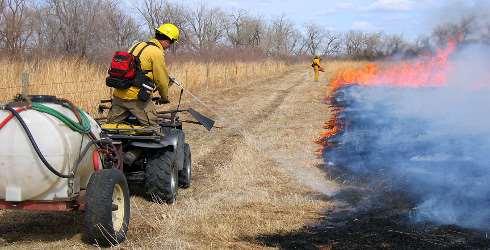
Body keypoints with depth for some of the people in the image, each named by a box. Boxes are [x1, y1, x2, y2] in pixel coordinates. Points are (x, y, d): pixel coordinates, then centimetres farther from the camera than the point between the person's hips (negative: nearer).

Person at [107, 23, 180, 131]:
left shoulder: (137, 45, 16)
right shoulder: (157, 53, -9)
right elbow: (162, 80, -5)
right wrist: (165, 98, 11)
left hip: (118, 95, 8)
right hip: (136, 97, -8)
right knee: (152, 128, 1)